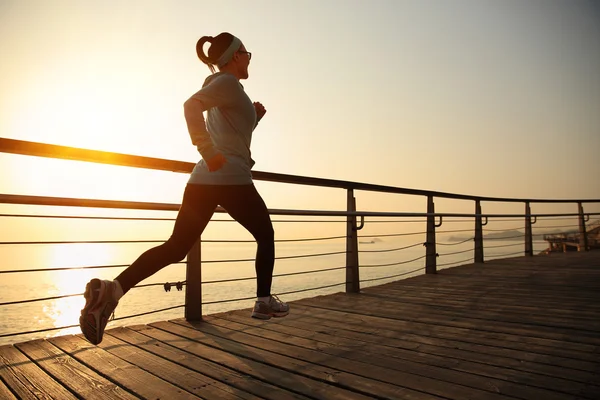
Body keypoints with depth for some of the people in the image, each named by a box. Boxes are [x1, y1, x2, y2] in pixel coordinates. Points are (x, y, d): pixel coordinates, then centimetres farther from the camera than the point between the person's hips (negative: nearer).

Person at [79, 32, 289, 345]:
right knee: (265, 237, 14)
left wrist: (254, 117, 22)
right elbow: (192, 105, -22)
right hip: (231, 178, -8)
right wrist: (209, 152, -25)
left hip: (202, 179, 8)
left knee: (176, 247, 2)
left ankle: (114, 288, -15)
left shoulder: (221, 87, 26)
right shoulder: (228, 83, -2)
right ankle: (264, 301, 20)